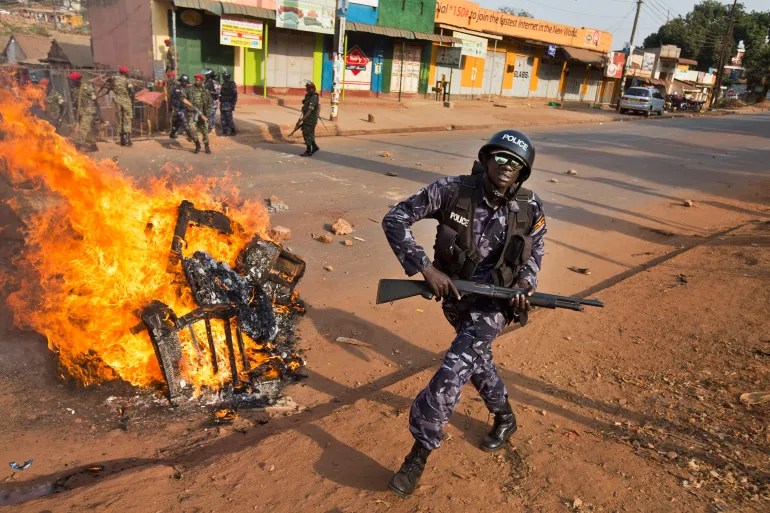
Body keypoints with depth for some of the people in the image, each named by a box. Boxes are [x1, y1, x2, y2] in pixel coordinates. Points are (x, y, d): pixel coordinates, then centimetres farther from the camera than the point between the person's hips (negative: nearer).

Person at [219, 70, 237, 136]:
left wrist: (233, 104, -19)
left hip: (228, 105, -8)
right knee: (223, 119, 8)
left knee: (229, 119, -8)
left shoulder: (232, 84, -9)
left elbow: (235, 95, -14)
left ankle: (233, 131, 5)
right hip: (223, 104, 8)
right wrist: (220, 103, 18)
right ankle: (225, 132, 15)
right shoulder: (223, 84, 14)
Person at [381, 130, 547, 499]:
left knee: (453, 371, -16)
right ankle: (505, 418, 52)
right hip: (454, 296, 2)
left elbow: (534, 251, 8)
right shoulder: (452, 191, -19)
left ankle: (418, 454, 0)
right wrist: (425, 267, -25)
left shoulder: (530, 210, -13)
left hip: (492, 302, -2)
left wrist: (525, 283, -13)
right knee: (477, 359, 22)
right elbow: (394, 219, -17)